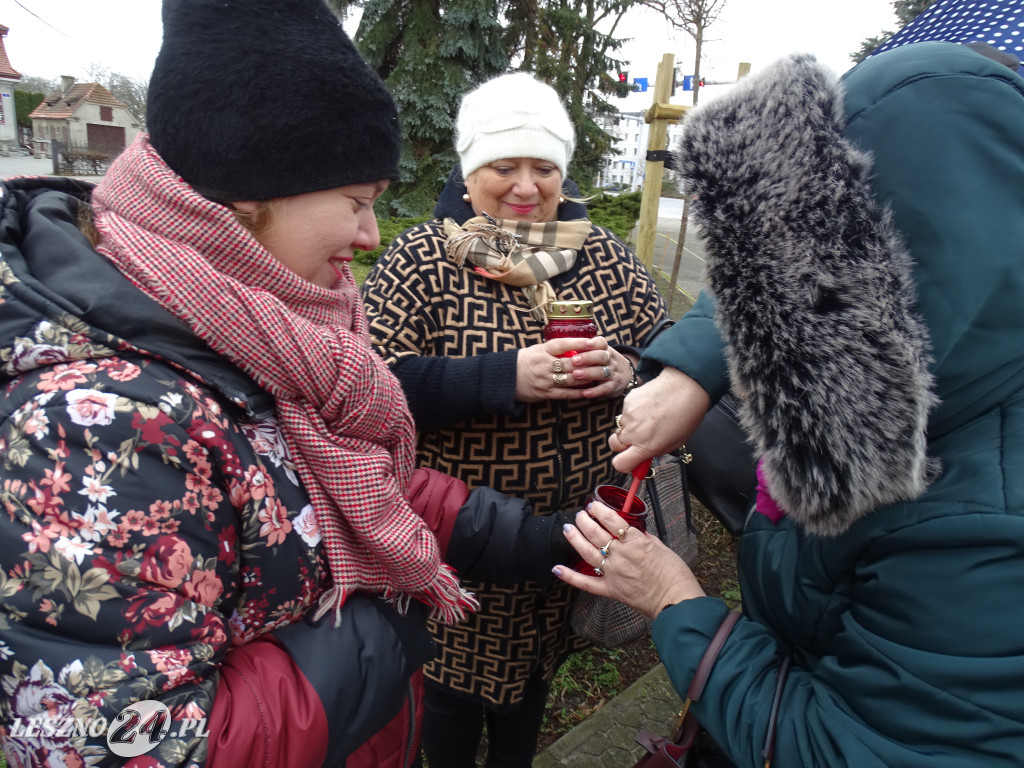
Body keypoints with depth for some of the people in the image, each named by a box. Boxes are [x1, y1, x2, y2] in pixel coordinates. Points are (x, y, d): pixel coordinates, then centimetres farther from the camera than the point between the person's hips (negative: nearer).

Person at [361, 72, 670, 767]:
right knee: (454, 680, 18)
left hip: (570, 531, 4)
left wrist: (625, 371, -19)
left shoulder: (604, 254, 0)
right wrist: (505, 378, -29)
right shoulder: (420, 260, -11)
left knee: (535, 668, 26)